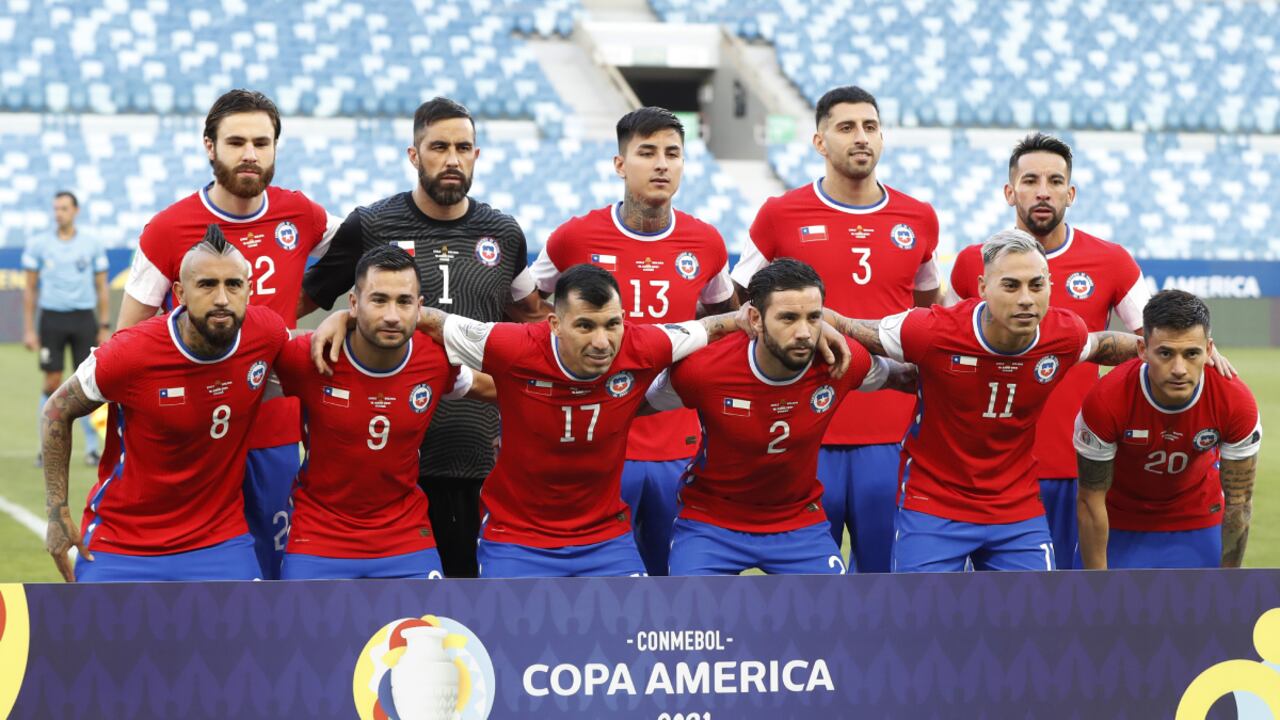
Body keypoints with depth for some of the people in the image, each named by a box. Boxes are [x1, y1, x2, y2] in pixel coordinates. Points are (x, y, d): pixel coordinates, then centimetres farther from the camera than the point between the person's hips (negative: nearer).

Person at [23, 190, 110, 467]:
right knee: (52, 384, -3)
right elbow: (30, 289, 7)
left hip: (84, 319, 0)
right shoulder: (38, 244, 3)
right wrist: (28, 330, 2)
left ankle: (92, 447, 4)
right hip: (51, 317, 0)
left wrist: (105, 327, 3)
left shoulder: (92, 245, 4)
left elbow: (102, 288, 9)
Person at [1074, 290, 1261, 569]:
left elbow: (1238, 501, -13)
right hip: (1119, 524, -1)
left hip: (1198, 525, 1)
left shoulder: (1236, 402, -26)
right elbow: (1091, 501, -18)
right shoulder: (1105, 401, -31)